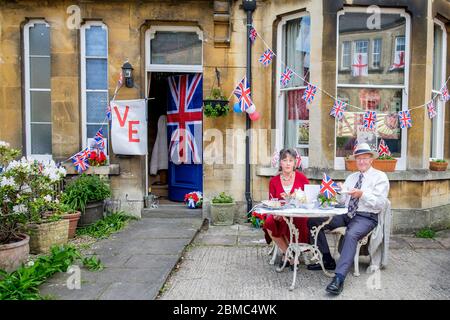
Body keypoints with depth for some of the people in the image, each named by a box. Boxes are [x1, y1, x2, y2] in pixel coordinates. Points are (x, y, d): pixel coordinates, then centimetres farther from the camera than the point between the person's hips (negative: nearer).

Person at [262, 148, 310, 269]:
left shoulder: (301, 178, 2)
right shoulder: (274, 181, 8)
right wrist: (275, 214, -14)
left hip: (298, 216, -2)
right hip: (280, 216, 3)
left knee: (288, 224, -34)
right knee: (269, 223, -28)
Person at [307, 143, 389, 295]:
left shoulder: (380, 177, 3)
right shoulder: (351, 177, 21)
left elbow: (380, 203, -8)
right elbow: (343, 201, 14)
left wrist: (362, 194, -21)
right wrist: (340, 191, -7)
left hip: (366, 217, -6)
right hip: (346, 214, 7)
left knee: (351, 235, -39)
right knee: (314, 221, -8)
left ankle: (339, 278, -40)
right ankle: (328, 261, 2)